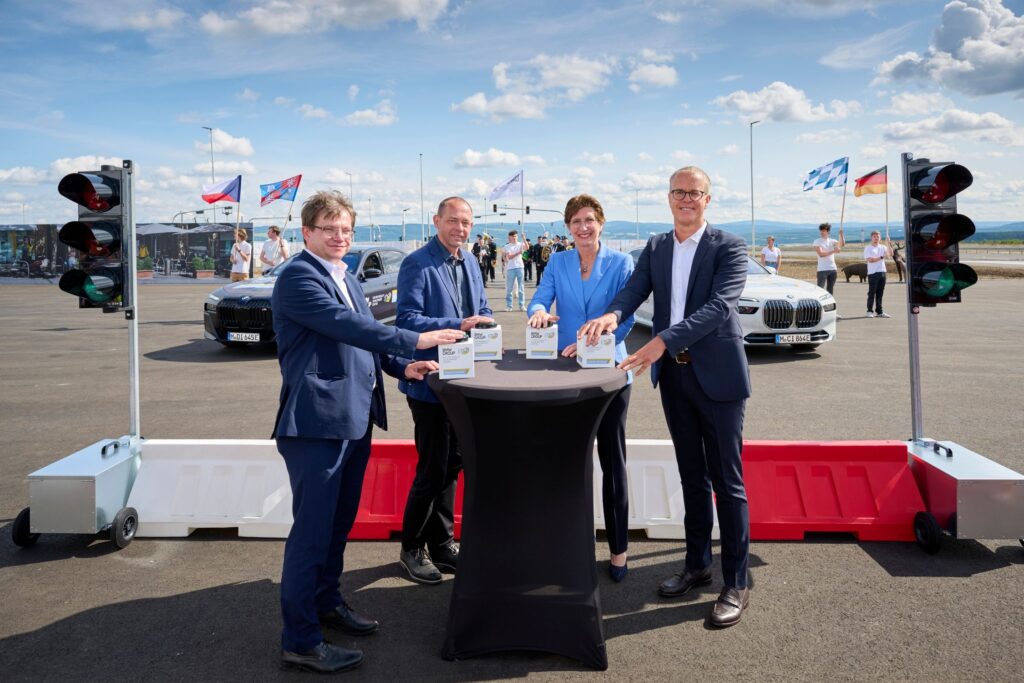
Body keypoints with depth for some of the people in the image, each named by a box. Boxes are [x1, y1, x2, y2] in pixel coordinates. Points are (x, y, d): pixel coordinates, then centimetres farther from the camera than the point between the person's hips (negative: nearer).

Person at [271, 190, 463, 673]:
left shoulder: (348, 279, 18)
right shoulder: (298, 277, -12)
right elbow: (344, 325, -24)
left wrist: (401, 366, 4)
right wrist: (414, 340, -26)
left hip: (354, 417, 9)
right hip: (316, 419, -9)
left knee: (339, 521, 20)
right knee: (312, 528, -4)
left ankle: (326, 602, 37)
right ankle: (300, 641, 7)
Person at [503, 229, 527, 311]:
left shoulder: (520, 244, 5)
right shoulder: (507, 247, 4)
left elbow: (527, 247, -16)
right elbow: (509, 257, -9)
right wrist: (518, 253, -18)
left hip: (520, 267, 0)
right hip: (510, 268, 0)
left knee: (521, 287, 2)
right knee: (509, 288, 2)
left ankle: (522, 305, 6)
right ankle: (508, 306, 8)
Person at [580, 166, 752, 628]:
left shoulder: (729, 247, -8)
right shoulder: (656, 247, 9)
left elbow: (720, 305, -21)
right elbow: (633, 291, -2)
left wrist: (664, 340, -31)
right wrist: (612, 314, -26)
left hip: (717, 374, -5)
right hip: (673, 374, 5)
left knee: (727, 481, 0)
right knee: (692, 476, 16)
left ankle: (736, 584, 11)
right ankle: (697, 565, 29)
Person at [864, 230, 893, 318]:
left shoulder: (883, 247, 12)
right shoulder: (868, 248, 0)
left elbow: (891, 254, -2)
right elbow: (870, 259, -13)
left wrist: (889, 244, -11)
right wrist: (881, 257, -13)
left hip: (882, 272, 4)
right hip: (872, 273, -4)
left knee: (880, 293, 8)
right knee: (872, 293, -3)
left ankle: (879, 311, 11)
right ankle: (870, 311, 2)